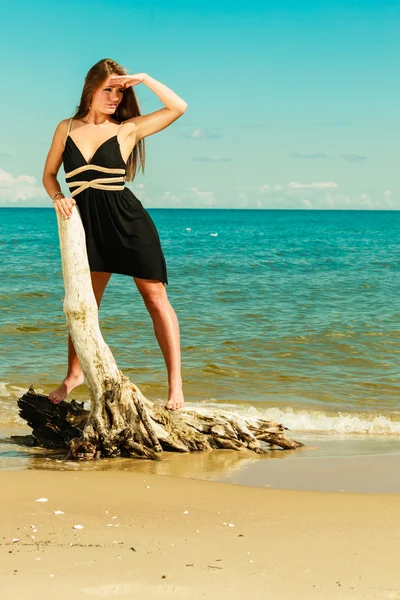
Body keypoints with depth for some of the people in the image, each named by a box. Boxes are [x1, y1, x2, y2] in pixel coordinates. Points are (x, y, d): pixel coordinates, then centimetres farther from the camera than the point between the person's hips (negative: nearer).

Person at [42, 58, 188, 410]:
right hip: (89, 226, 3)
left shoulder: (128, 129, -1)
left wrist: (144, 79, -10)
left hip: (129, 222, -3)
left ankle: (175, 384, 2)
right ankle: (74, 374, 30)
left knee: (156, 299, -2)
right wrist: (58, 198, -7)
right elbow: (49, 175, 13)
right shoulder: (67, 129, 7)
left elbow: (178, 108, -7)